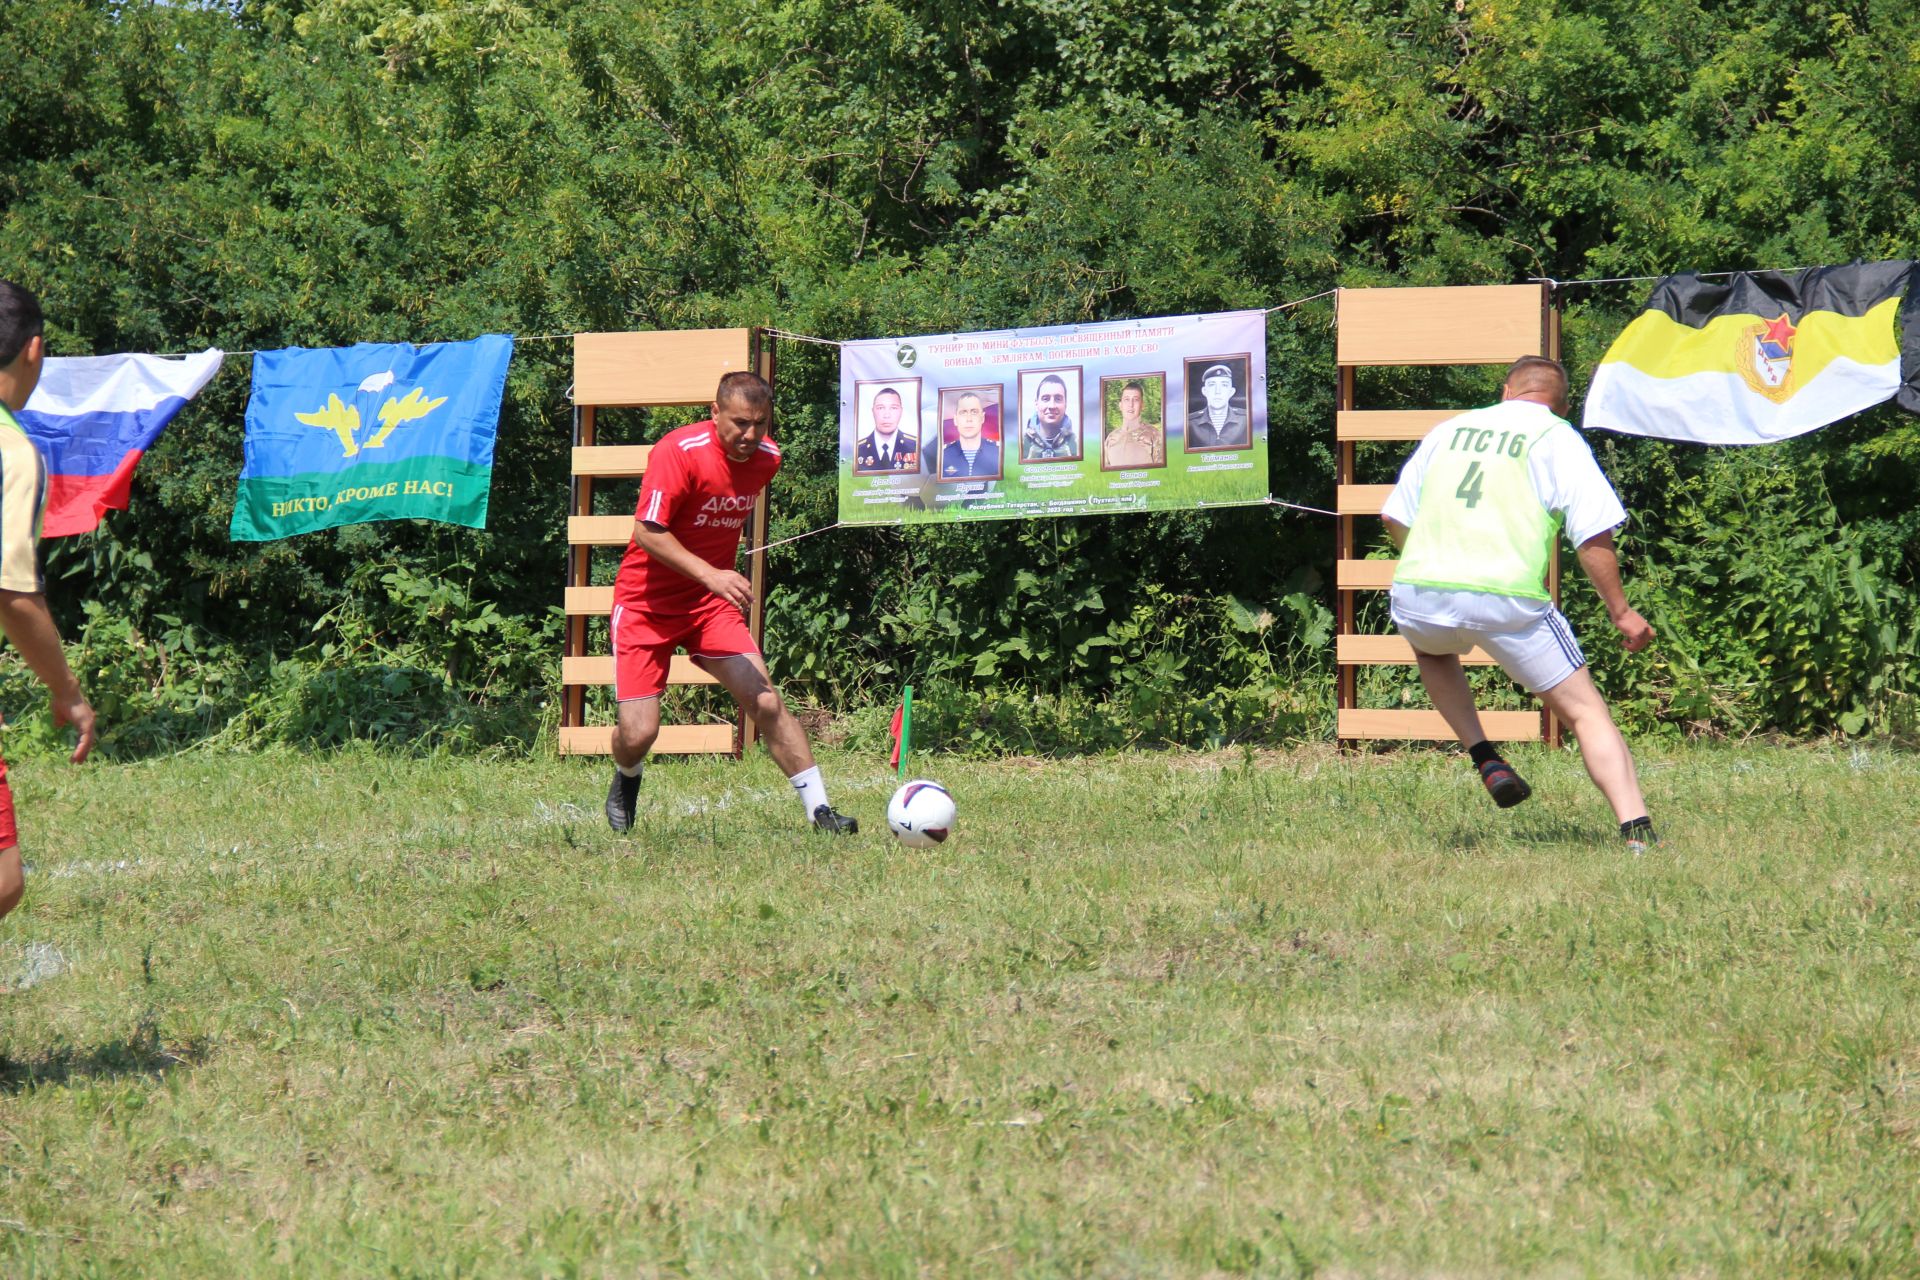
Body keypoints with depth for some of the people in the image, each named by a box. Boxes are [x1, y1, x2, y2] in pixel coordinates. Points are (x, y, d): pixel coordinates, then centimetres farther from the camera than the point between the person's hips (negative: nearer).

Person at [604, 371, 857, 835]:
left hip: (712, 604, 4)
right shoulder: (678, 451, -21)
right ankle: (626, 780, 28)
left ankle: (819, 809, -7)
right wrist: (710, 575, -33)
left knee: (767, 703, -12)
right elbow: (647, 532, -24)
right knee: (638, 733, -8)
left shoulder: (767, 458, -1)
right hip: (647, 604, -4)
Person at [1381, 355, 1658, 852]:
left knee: (1431, 648, 38)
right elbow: (1594, 535, -1)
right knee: (1585, 710, 7)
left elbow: (1395, 517, 25)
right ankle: (1635, 830, -8)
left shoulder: (1447, 430, 21)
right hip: (1507, 600, -3)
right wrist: (1620, 611, 8)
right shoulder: (1557, 438, 8)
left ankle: (1484, 758, 21)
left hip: (1418, 599, 3)